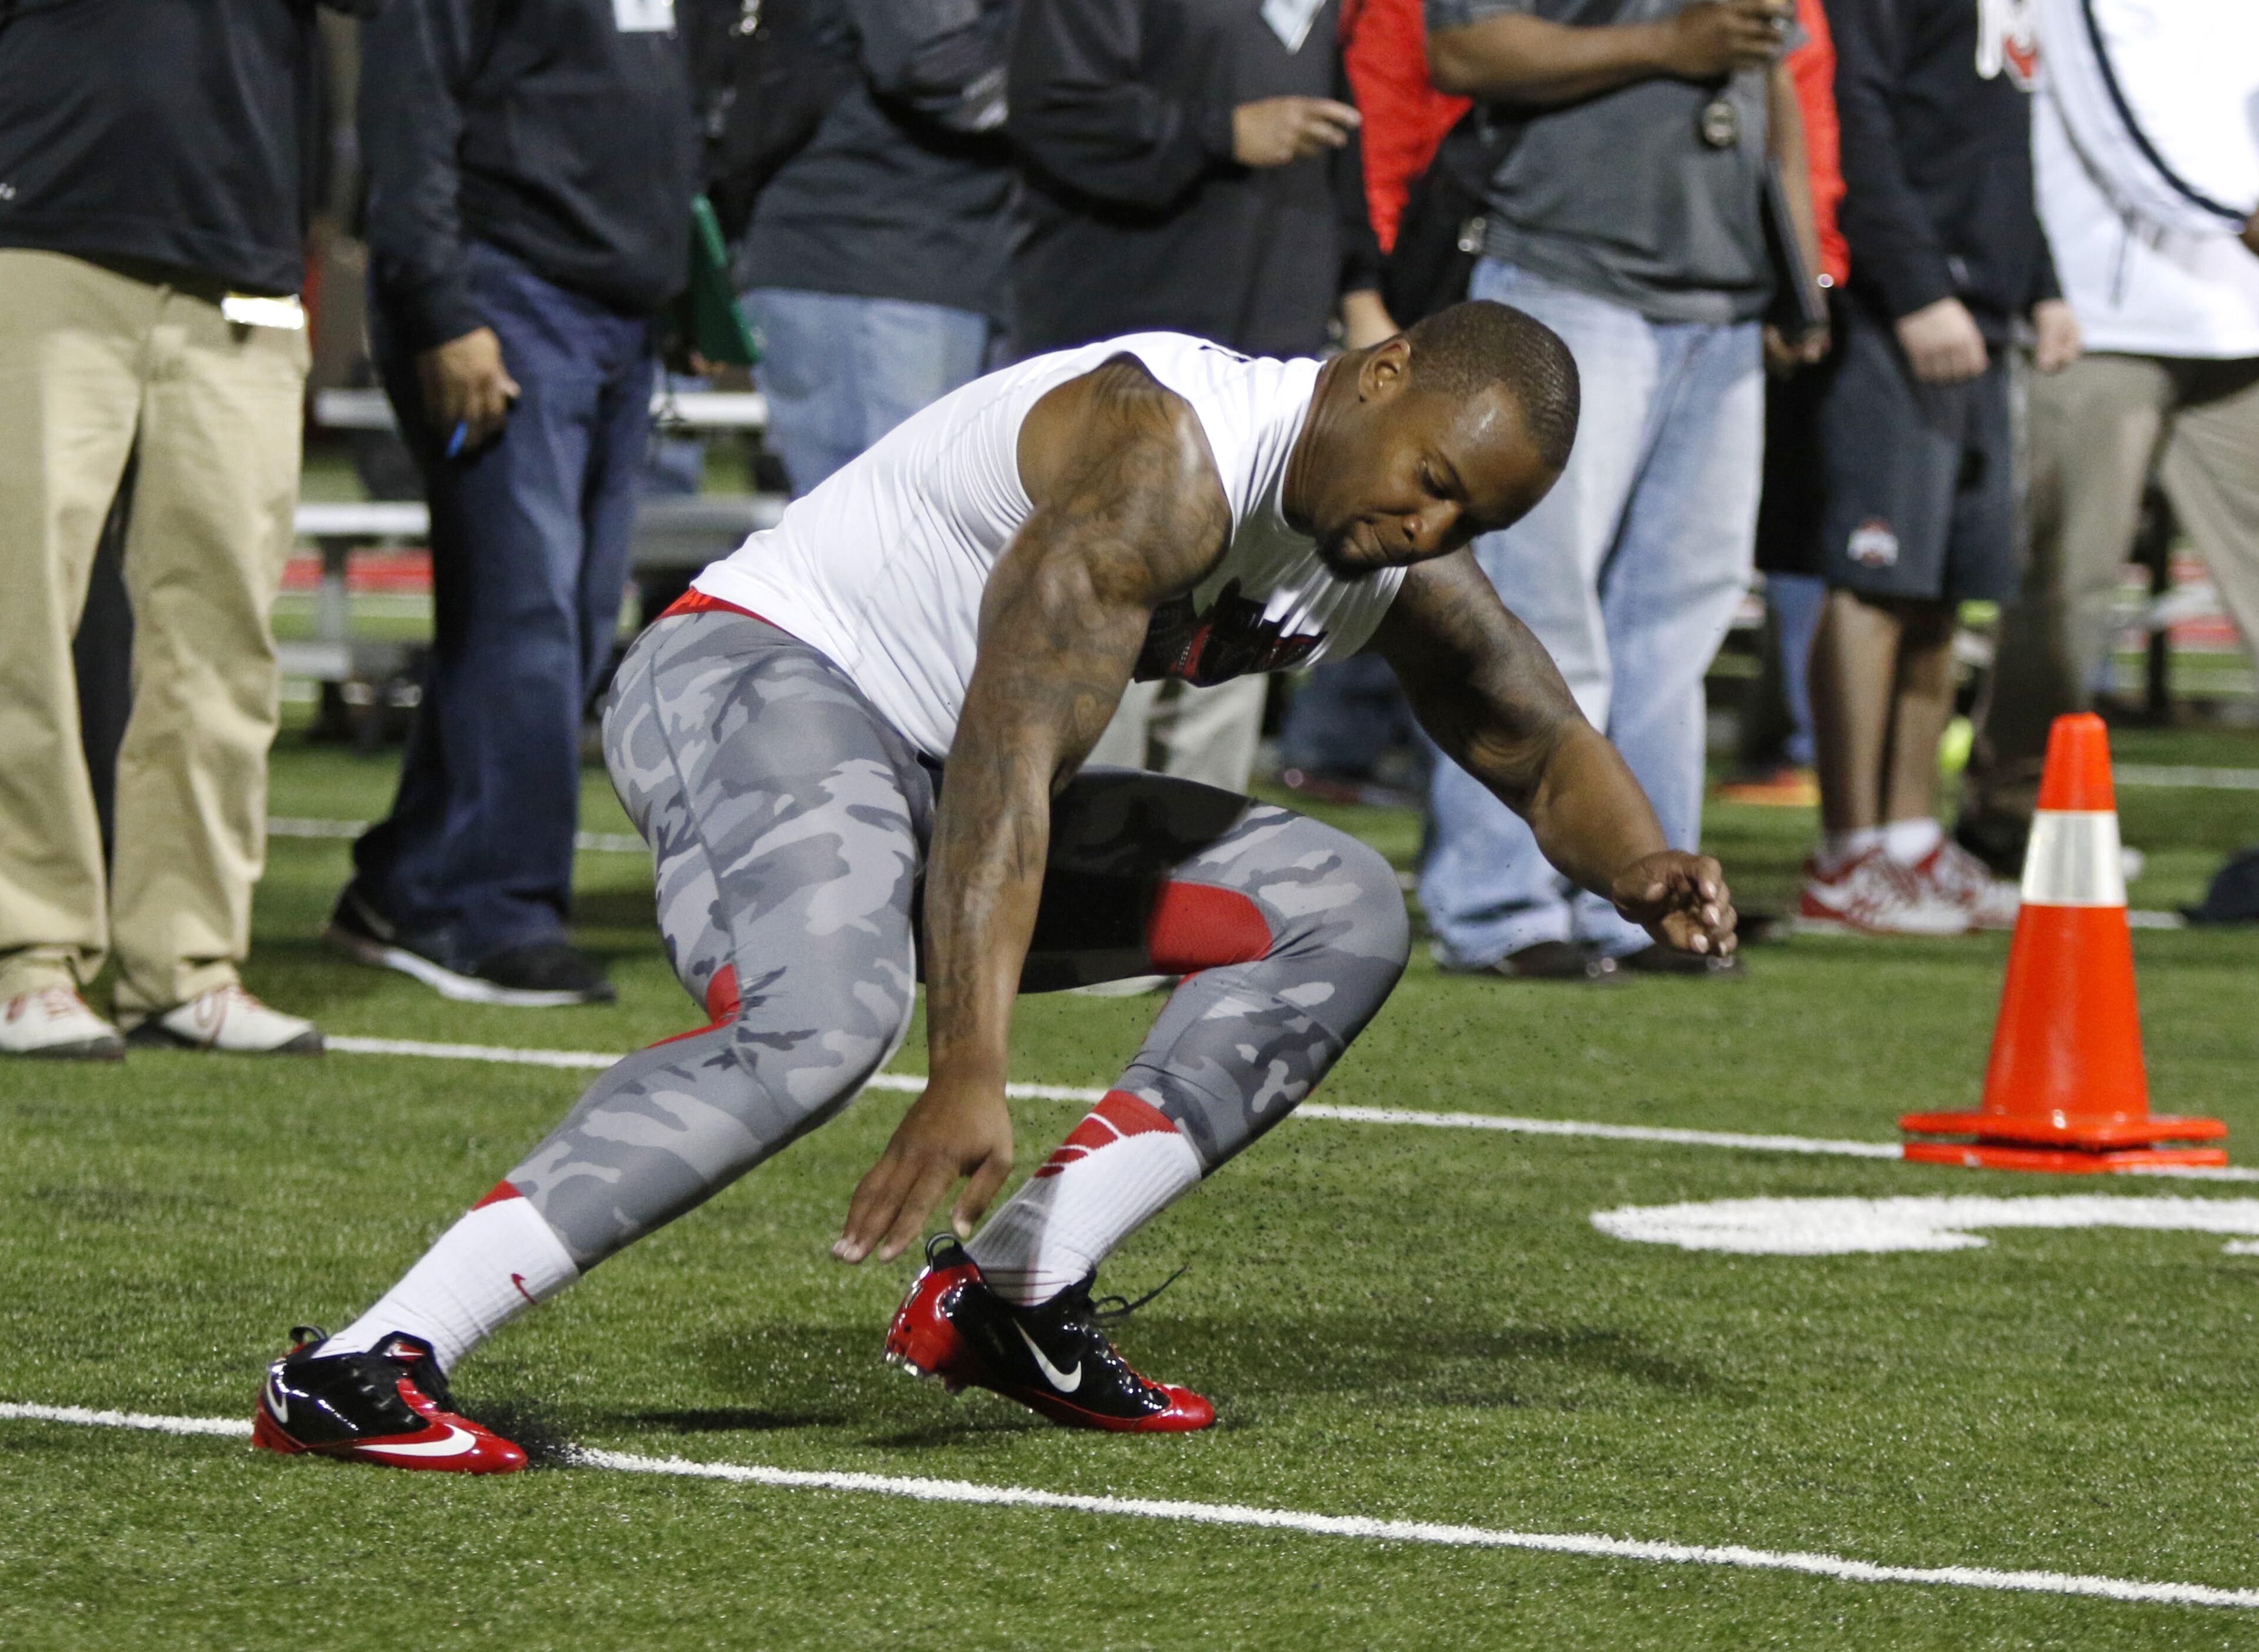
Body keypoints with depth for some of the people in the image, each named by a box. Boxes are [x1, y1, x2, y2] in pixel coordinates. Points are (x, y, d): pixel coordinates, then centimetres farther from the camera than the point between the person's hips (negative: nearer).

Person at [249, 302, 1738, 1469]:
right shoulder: (1169, 455, -26)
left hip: (933, 779, 10)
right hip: (762, 671, -10)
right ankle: (359, 1371, -41)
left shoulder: (1406, 552, 3)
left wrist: (1637, 867, -6)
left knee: (1337, 915, 6)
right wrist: (971, 1075, -44)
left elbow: (1542, 746, 19)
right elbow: (1007, 751, -35)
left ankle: (1010, 1296, -5)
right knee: (822, 1016, -37)